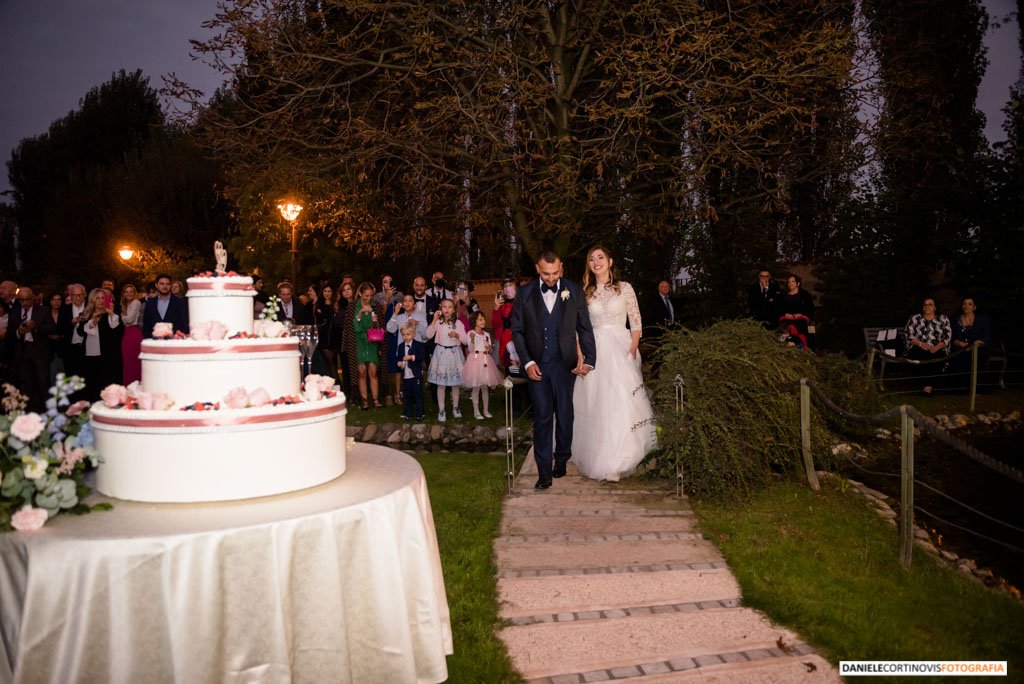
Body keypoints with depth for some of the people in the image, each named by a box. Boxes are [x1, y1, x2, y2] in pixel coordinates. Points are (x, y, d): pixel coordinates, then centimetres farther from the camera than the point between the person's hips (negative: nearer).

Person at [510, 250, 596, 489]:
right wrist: (527, 362, -6)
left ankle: (561, 460, 30)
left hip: (565, 364, 0)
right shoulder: (525, 293, 1)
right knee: (542, 417, 0)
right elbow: (517, 330, 3)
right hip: (537, 364, 0)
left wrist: (589, 360, -6)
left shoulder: (574, 291, 0)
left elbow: (584, 328, 3)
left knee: (564, 414, 10)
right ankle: (544, 471, 5)